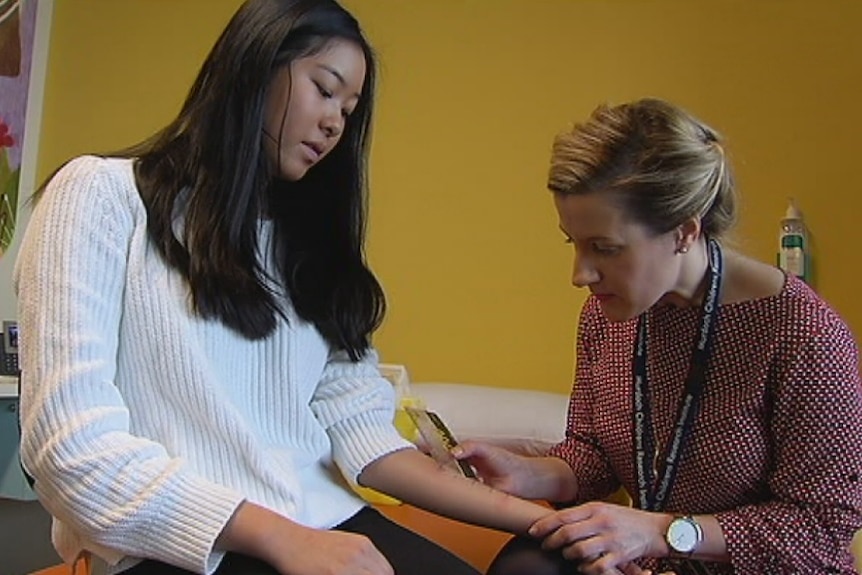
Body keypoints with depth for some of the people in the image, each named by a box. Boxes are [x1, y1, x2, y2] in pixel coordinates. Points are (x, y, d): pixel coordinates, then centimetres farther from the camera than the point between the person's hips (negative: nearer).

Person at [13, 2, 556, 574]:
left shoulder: (305, 242, 17)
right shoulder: (104, 194, -2)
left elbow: (358, 423, 4)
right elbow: (71, 448, -11)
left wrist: (534, 517, -6)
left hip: (324, 525, 6)